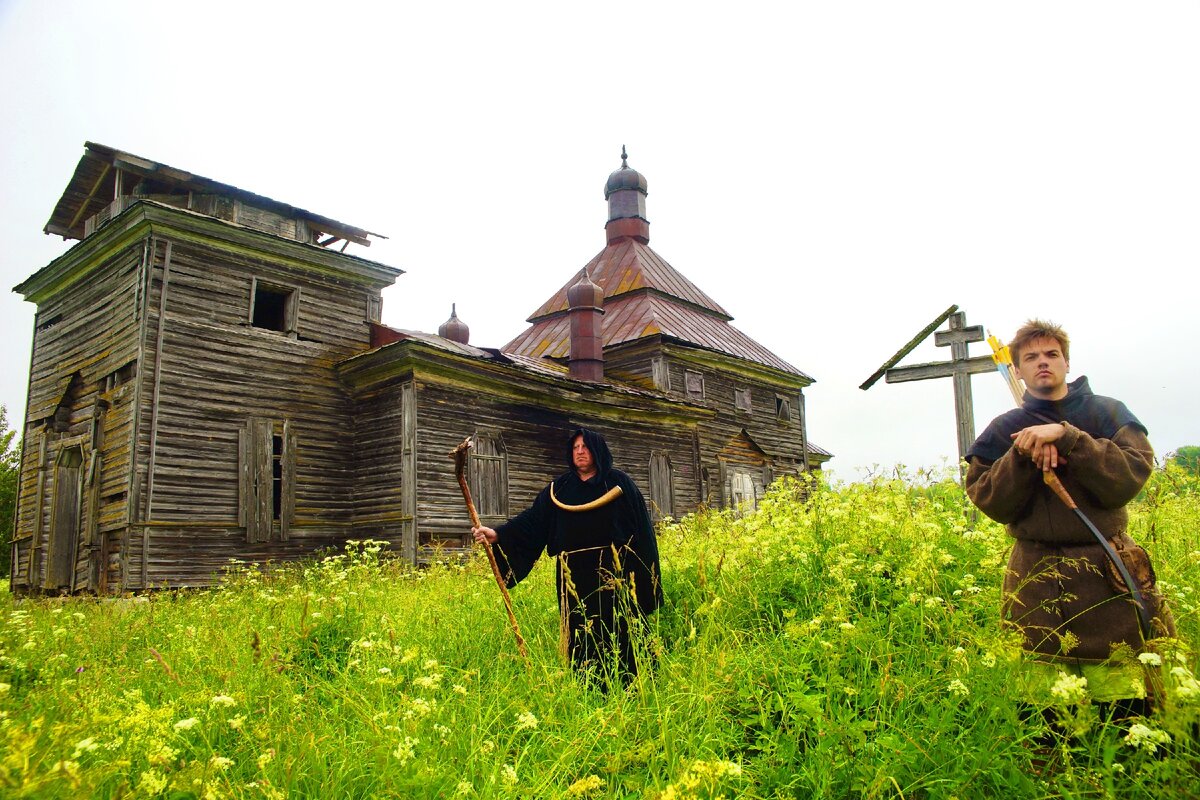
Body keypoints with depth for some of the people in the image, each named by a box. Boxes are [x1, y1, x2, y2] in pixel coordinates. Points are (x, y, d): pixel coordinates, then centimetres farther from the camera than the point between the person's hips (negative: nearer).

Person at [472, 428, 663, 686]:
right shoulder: (559, 488, 12)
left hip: (614, 574, -2)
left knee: (618, 635, -3)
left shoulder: (618, 483, 5)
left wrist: (646, 576, -5)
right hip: (575, 577, 3)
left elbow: (641, 529, 1)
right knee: (582, 641, 4)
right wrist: (498, 534, -14)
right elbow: (532, 519, 1)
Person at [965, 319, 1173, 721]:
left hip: (1109, 579, 0)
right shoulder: (1004, 429, 8)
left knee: (1126, 713, -2)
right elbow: (990, 502, 0)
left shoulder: (1107, 412, 7)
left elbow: (1130, 478, -8)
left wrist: (1065, 437, -17)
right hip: (1037, 586, 0)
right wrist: (1023, 455, -14)